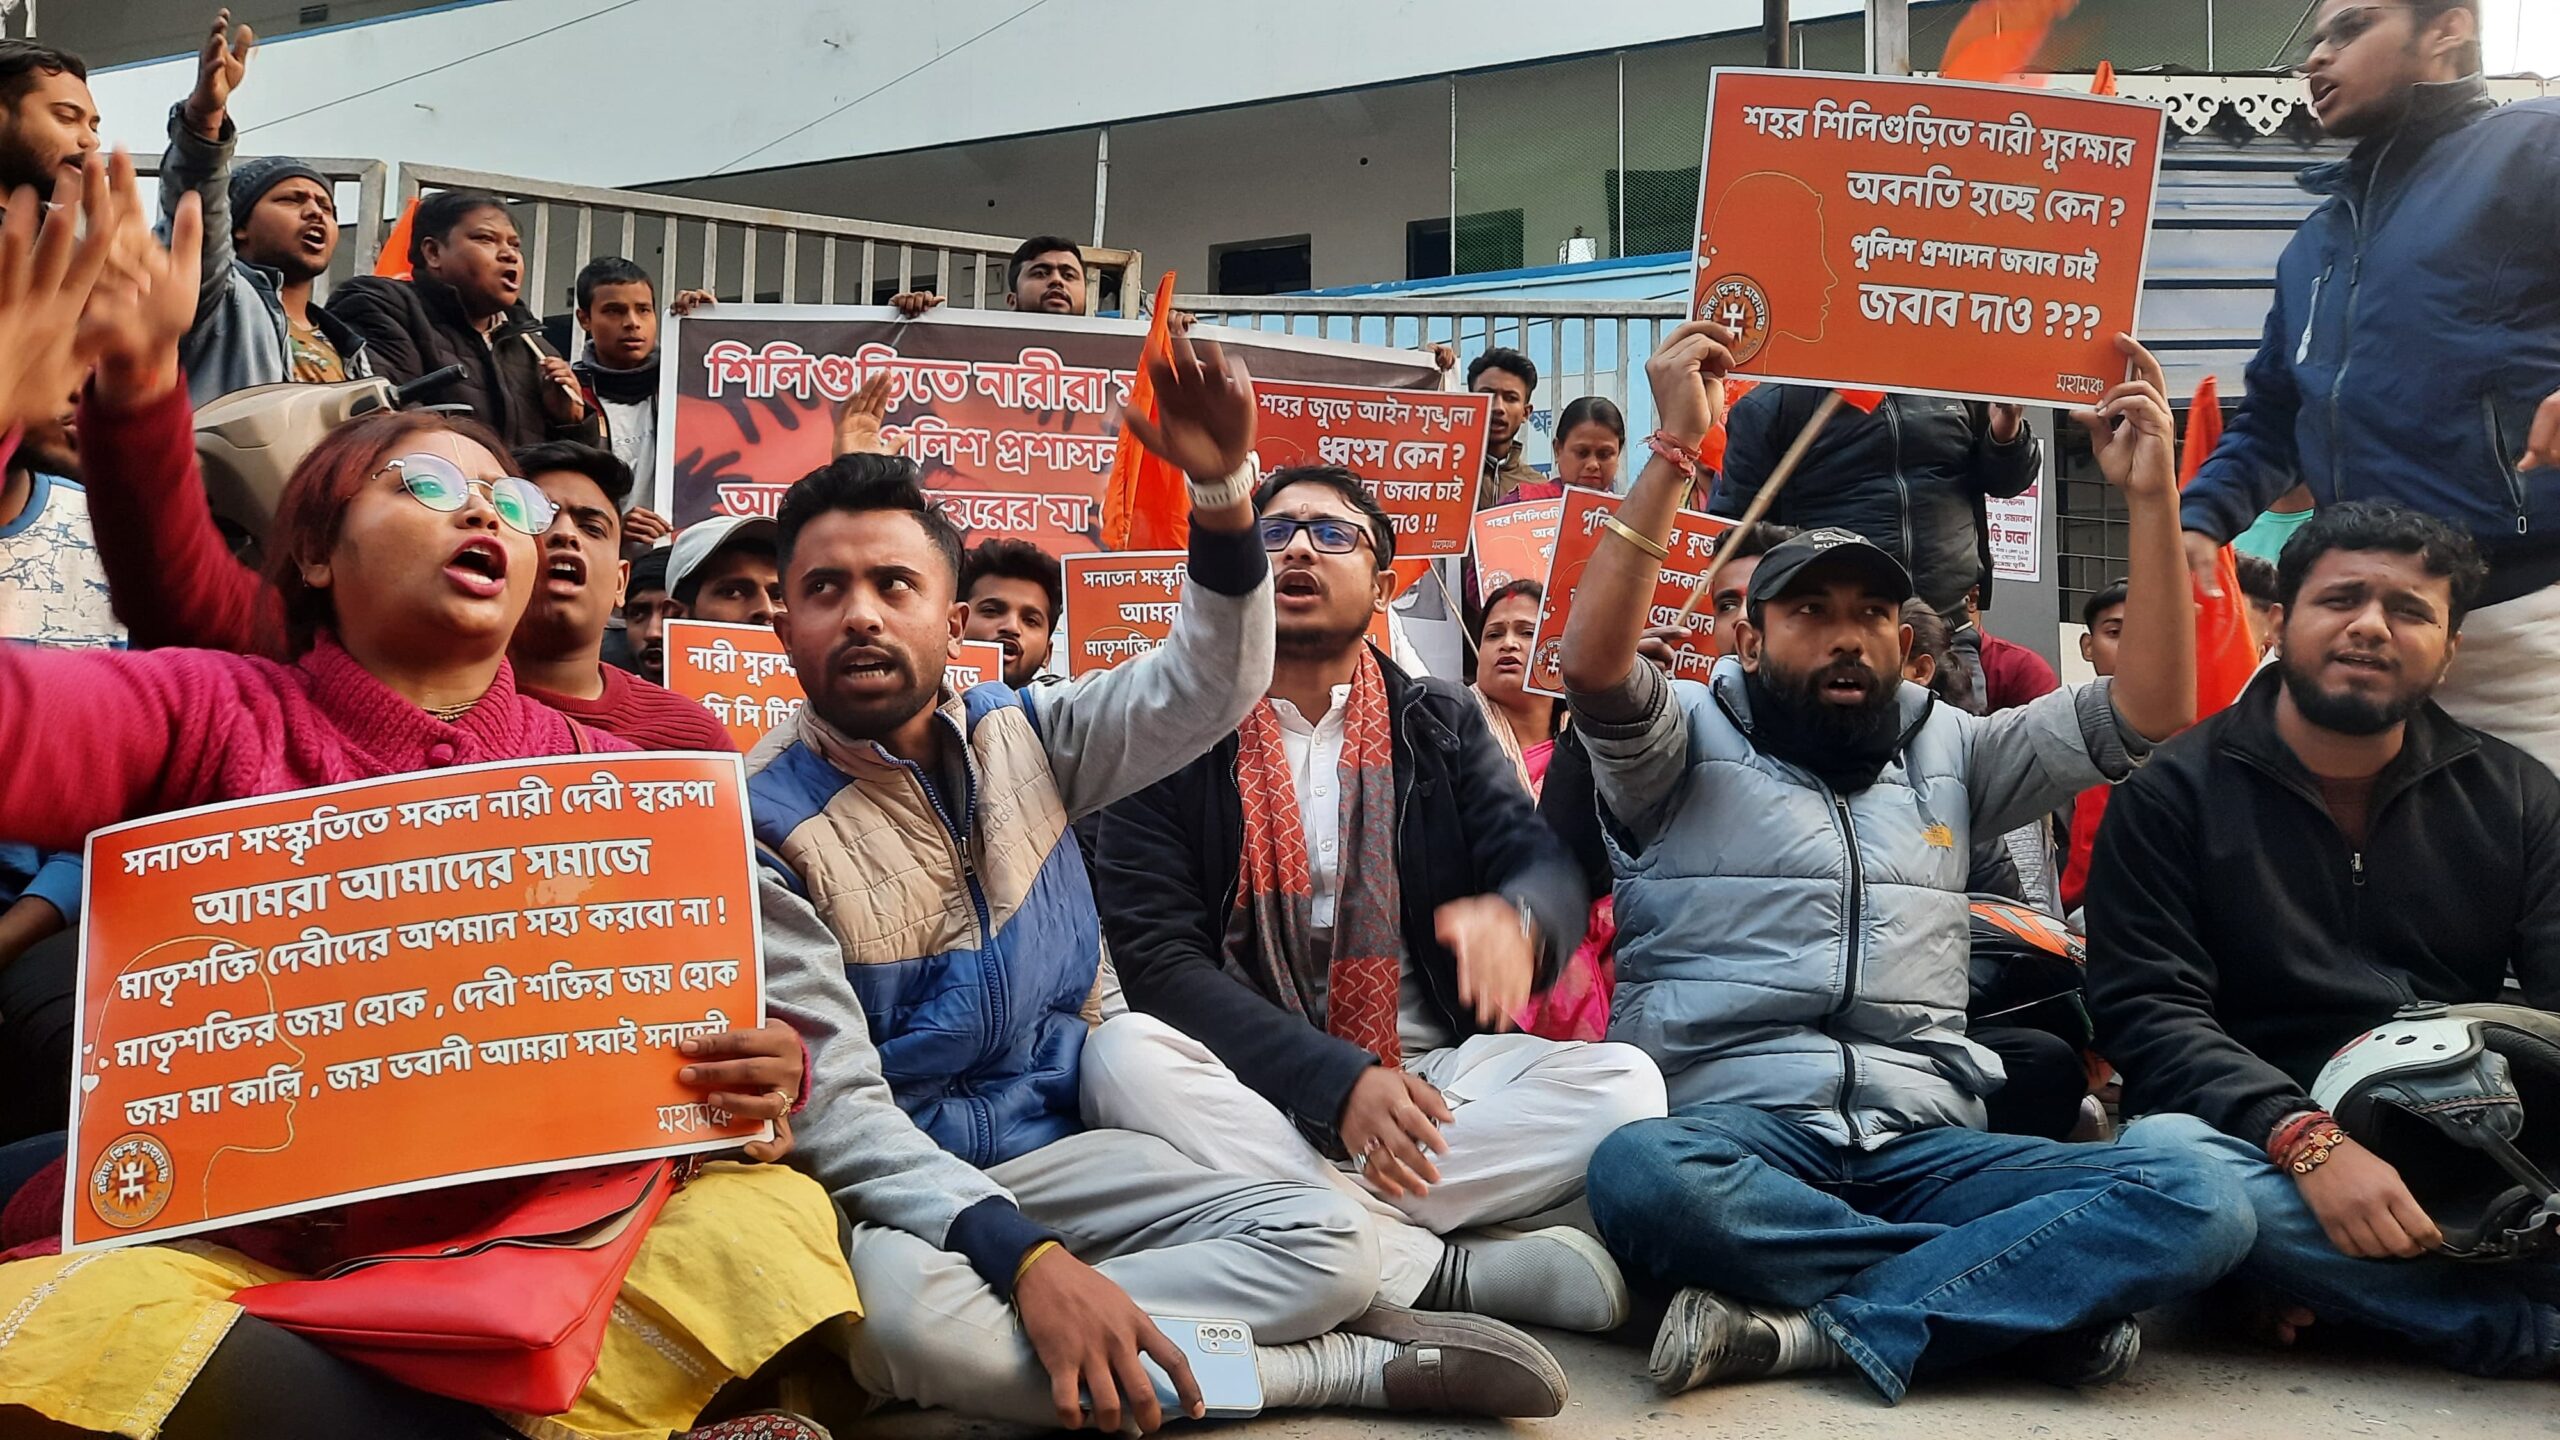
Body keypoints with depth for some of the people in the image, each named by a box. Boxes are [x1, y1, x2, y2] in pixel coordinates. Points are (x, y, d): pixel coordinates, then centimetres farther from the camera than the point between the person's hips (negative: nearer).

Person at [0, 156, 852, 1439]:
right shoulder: (214, 716, 6)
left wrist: (757, 1078, -14)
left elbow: (691, 1027, 11)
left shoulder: (612, 779, 12)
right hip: (229, 1244, 0)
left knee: (766, 1223, -27)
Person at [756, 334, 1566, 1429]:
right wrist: (1025, 1256, -32)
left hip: (1056, 1145, 4)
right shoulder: (765, 825, -12)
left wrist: (1222, 488, -18)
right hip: (892, 1183, -3)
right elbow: (834, 1104, -19)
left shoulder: (1020, 737, 5)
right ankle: (1350, 1364, -24)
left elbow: (1207, 685, 0)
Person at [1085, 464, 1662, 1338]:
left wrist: (1515, 916, -29)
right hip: (1253, 1090, -1)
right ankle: (1444, 1273, -30)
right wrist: (1337, 1079, -20)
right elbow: (1155, 953, -6)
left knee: (1624, 1083, -23)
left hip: (1433, 1077, 2)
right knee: (1125, 1055, -32)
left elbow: (1549, 867, -1)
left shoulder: (1441, 725, 13)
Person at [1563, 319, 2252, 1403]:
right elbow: (1594, 665, -11)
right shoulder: (1689, 744, 11)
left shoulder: (1949, 752, 23)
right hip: (1733, 1133, -3)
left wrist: (2150, 496, 6)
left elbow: (2149, 712, 14)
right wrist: (1674, 449, -14)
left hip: (1925, 1143, 4)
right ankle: (2031, 1293, -25)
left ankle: (1802, 1327, -28)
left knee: (2193, 1204, -23)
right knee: (1640, 1176, -40)